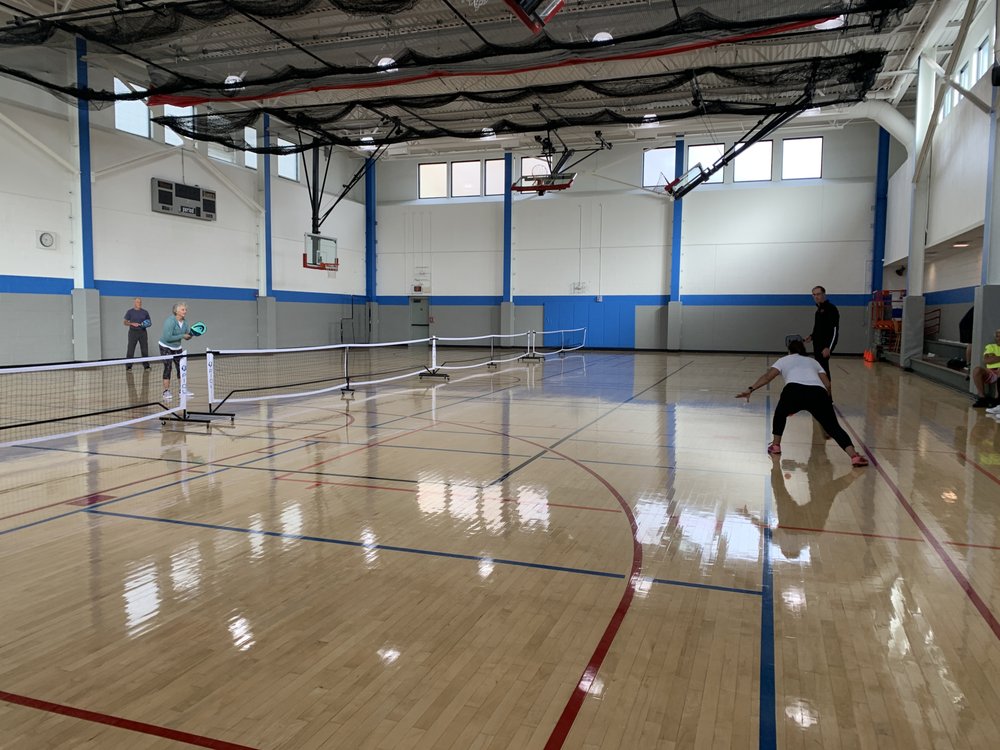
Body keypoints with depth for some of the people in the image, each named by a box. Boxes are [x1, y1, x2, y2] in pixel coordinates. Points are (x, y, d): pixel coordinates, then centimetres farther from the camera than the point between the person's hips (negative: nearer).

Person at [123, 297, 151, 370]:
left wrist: (147, 324, -7)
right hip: (133, 332, -2)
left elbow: (149, 322, 16)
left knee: (145, 350, 3)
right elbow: (125, 322, 2)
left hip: (142, 332, 2)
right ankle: (128, 366, 2)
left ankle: (146, 366, 12)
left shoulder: (145, 312, 9)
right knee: (130, 350, -3)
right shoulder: (130, 312, 3)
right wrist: (132, 324, -15)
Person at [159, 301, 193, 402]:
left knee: (181, 367, 4)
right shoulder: (170, 321, -25)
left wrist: (191, 334, -18)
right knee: (168, 367, -10)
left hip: (177, 348, 6)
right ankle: (166, 391, -3)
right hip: (166, 347, -6)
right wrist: (182, 336, -26)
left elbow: (187, 337, 4)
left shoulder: (185, 322, -4)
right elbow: (168, 337, -30)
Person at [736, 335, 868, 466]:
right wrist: (828, 401, 39)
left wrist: (750, 389, 7)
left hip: (794, 391, -1)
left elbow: (767, 376, 13)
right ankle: (854, 456, -10)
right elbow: (827, 385, 24)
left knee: (780, 414, 30)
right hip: (818, 393, 2)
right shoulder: (813, 361, 37)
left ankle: (775, 445, 27)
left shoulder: (784, 360, 31)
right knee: (834, 427, 6)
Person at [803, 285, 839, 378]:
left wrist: (828, 347, -25)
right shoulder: (819, 309, 16)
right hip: (818, 344, 9)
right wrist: (812, 336, 8)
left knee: (822, 368, -14)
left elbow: (834, 330, -18)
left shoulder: (831, 308, -13)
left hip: (825, 345, -9)